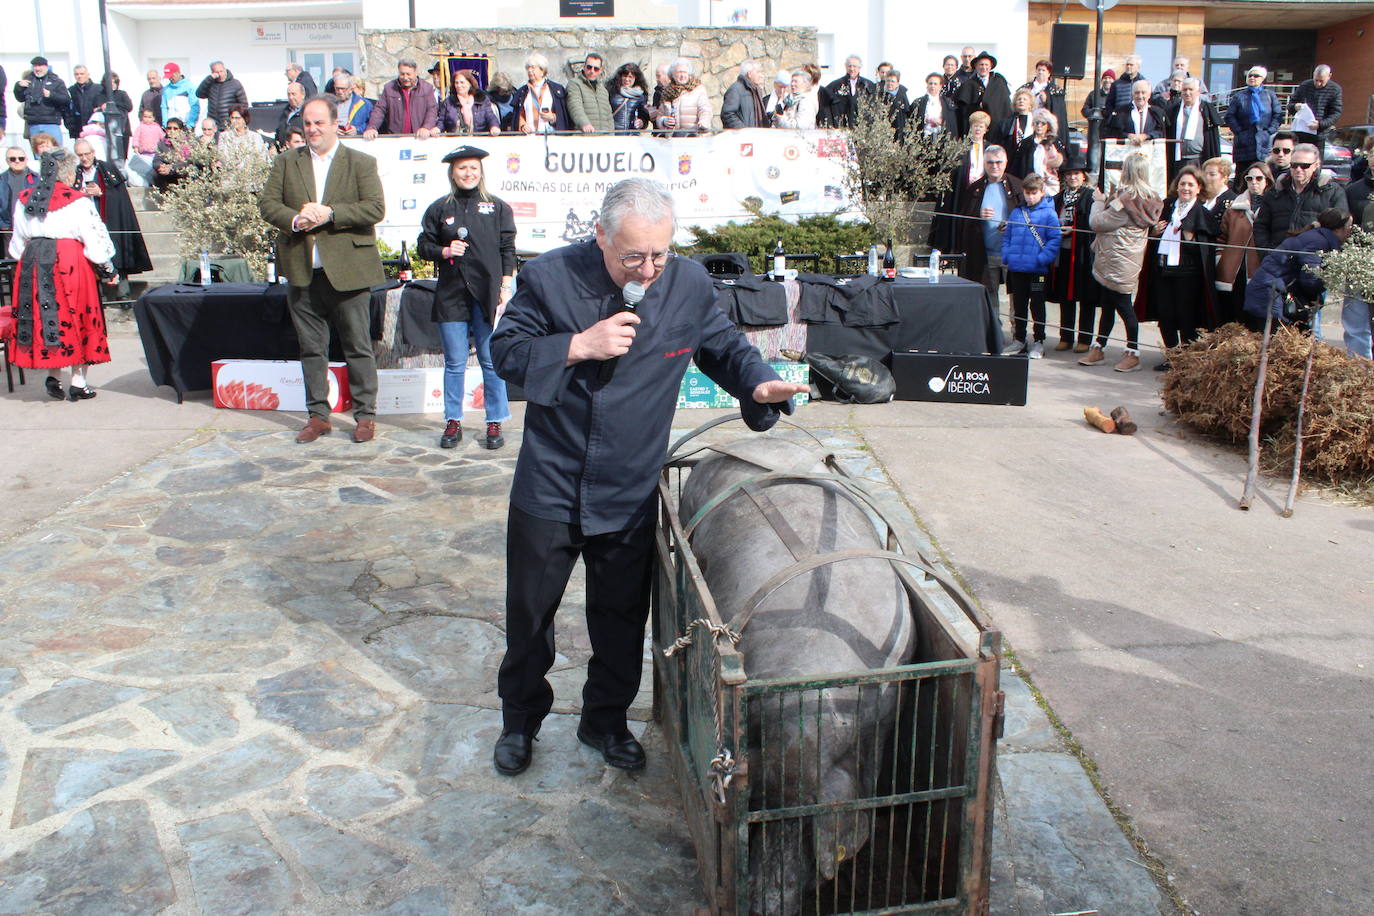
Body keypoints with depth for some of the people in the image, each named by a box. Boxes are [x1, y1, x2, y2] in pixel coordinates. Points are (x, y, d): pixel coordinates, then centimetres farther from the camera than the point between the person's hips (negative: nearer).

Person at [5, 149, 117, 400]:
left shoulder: (24, 200, 10)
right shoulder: (77, 201, -8)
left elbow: (17, 244, 16)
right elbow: (96, 240, -6)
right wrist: (108, 269, 6)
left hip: (31, 266, 5)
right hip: (70, 266, -5)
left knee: (43, 318, 12)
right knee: (77, 319, 3)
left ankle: (53, 377, 9)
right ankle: (79, 382, 4)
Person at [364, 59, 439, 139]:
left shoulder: (427, 88, 8)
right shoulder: (389, 88, 11)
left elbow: (432, 110, 0)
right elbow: (379, 109, 7)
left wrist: (426, 128, -19)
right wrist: (371, 128, -11)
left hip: (419, 138, -1)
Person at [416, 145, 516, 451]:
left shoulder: (498, 208, 7)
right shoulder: (440, 208, 9)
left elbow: (507, 250, 4)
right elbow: (423, 245, 12)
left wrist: (505, 288, -3)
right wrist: (444, 251, -8)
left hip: (488, 293, -1)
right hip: (451, 294, 1)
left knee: (491, 361, 2)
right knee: (454, 362, 5)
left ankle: (494, 423, 11)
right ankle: (453, 422, 15)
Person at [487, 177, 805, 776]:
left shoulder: (688, 284, -6)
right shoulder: (548, 277, -11)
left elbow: (724, 346, 7)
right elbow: (504, 350, -6)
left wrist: (758, 384, -14)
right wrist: (578, 346, -21)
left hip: (630, 495, 1)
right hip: (548, 488, -1)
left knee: (622, 618, 15)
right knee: (529, 613, 14)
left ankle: (606, 720, 39)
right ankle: (520, 721, 38)